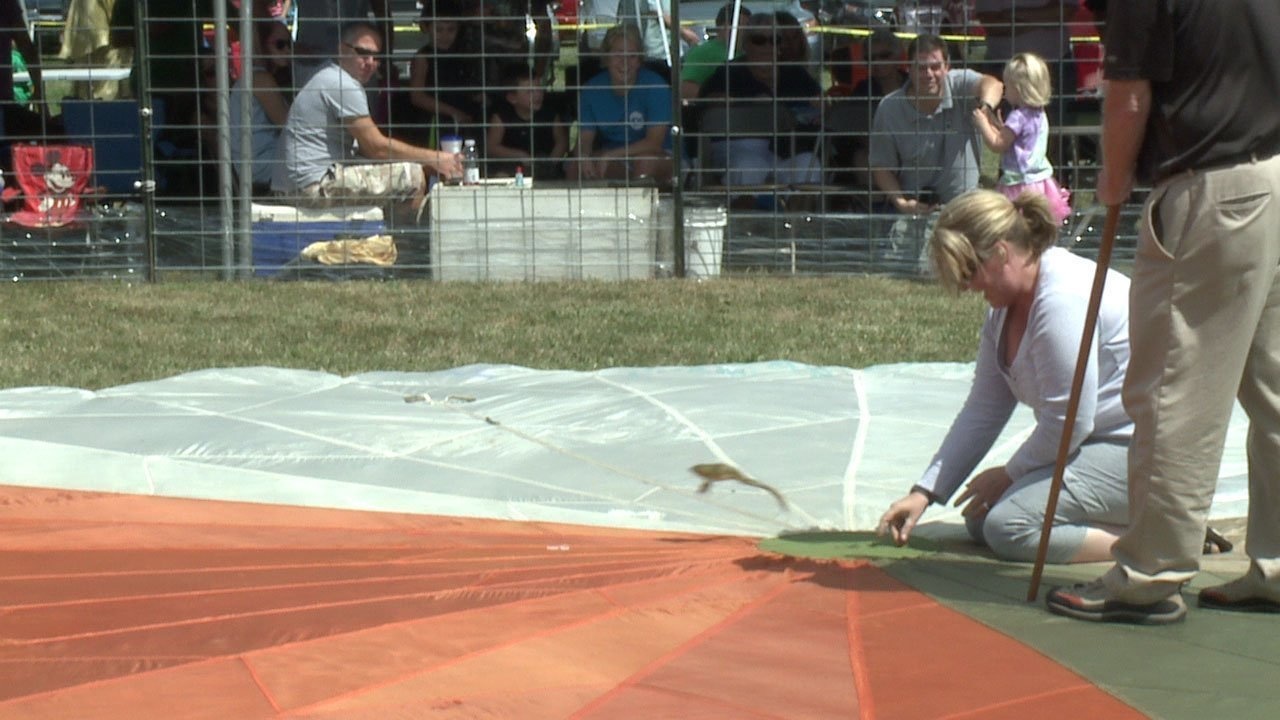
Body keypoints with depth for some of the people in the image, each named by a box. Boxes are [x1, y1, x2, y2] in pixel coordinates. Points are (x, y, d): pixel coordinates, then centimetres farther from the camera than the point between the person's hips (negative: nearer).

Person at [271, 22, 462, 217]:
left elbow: (365, 150, 18)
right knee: (412, 175, -13)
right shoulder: (343, 85, -13)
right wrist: (434, 158, -7)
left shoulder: (329, 78, 20)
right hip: (314, 184, -11)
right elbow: (377, 147, -14)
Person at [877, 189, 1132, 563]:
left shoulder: (1062, 298, -23)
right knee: (981, 520, 7)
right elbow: (982, 411, 10)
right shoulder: (1006, 306, 8)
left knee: (1007, 526, -23)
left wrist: (1010, 474, -7)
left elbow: (1069, 422, -23)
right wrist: (924, 493, 5)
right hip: (1094, 444, 11)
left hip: (1133, 449, -11)